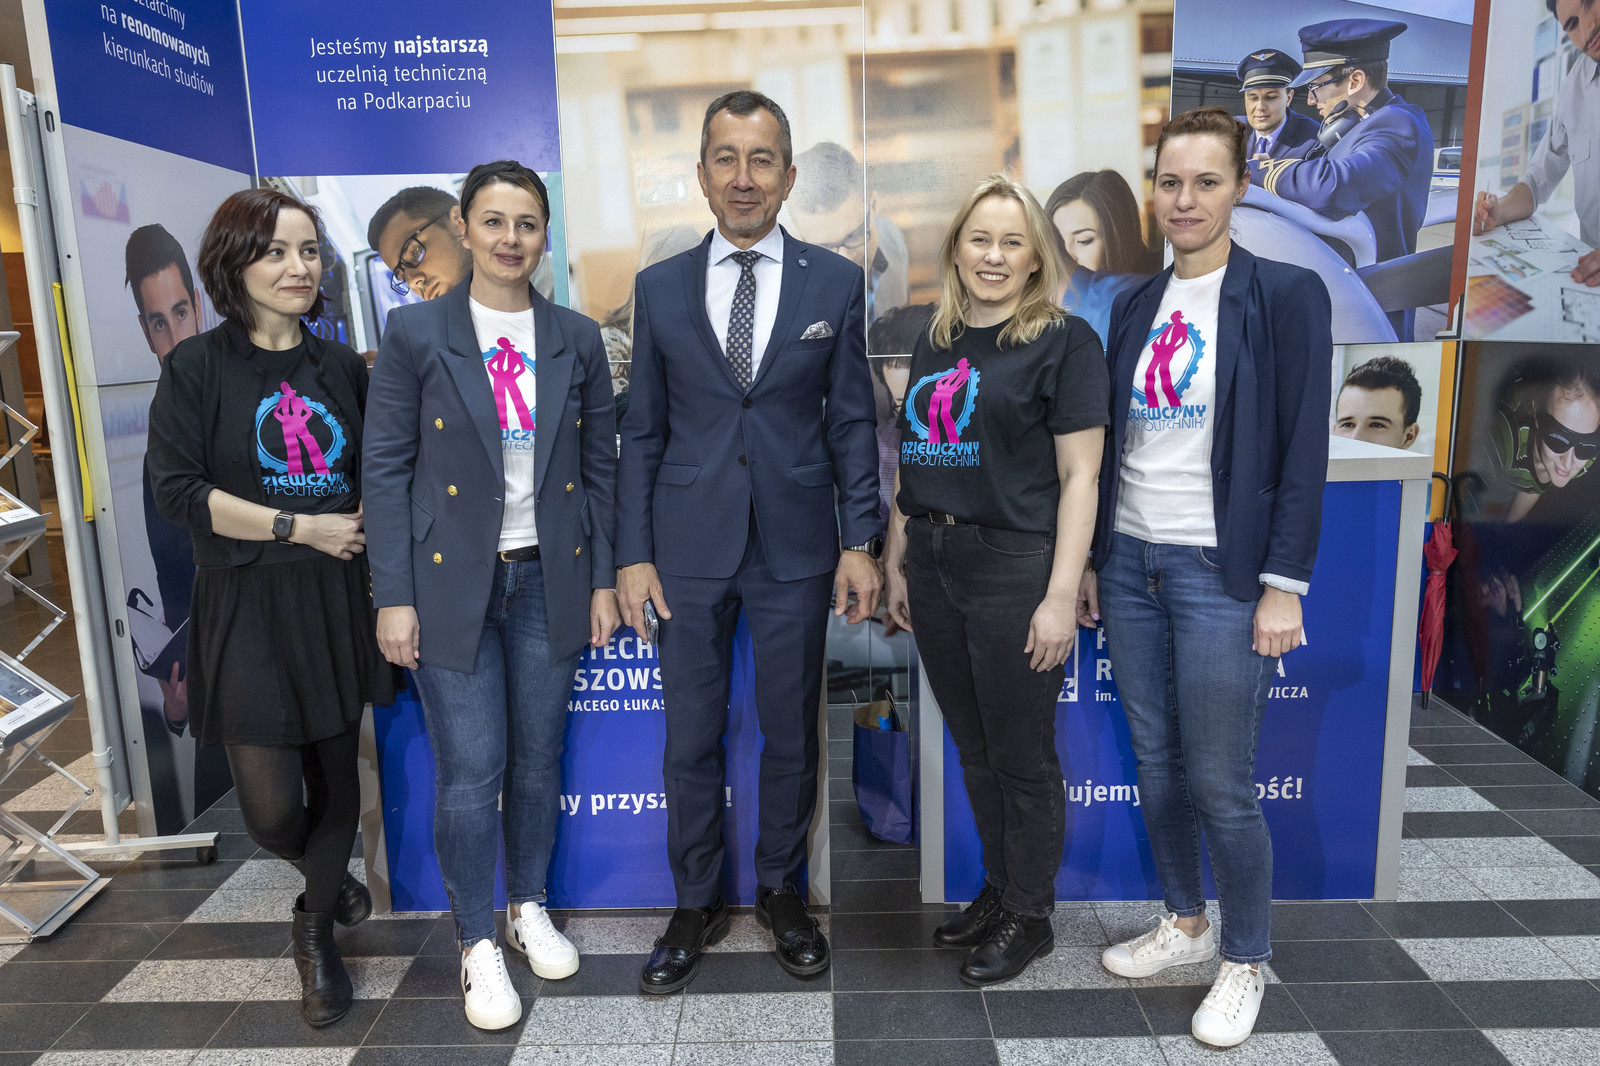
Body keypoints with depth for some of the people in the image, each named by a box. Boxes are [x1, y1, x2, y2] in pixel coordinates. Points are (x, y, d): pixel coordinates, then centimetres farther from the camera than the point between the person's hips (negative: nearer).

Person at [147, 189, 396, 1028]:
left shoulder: (341, 367, 7)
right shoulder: (196, 367, -3)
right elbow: (178, 490, -9)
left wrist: (368, 525, -8)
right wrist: (300, 527, -13)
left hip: (336, 603, 3)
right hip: (247, 608, -3)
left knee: (337, 781, 11)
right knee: (270, 808, -3)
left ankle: (317, 934, 35)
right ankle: (328, 878, 33)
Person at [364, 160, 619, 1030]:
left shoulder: (576, 338, 5)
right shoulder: (415, 332, -3)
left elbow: (600, 464, 7)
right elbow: (386, 468, -4)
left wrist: (603, 579, 3)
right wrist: (394, 597, -8)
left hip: (549, 579, 3)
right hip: (451, 582, -2)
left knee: (538, 757, 13)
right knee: (471, 772, 0)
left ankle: (529, 910, 34)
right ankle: (478, 945, 20)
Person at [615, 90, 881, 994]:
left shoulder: (837, 283, 2)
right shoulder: (660, 288, 5)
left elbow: (851, 421, 3)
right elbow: (643, 432, 5)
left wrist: (862, 541, -3)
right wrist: (633, 553, 0)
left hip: (796, 549, 0)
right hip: (691, 550, 1)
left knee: (792, 734, 12)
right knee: (691, 740, 9)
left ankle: (782, 889, 33)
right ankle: (699, 905, 29)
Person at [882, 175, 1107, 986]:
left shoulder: (1064, 342, -6)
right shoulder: (935, 342, 12)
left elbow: (1079, 476, -11)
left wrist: (1061, 597, -16)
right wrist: (897, 562, 13)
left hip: (1014, 565, -6)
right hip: (934, 564, 6)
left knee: (1021, 756, 7)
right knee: (973, 748, 17)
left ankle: (1029, 915, 27)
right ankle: (997, 889, 36)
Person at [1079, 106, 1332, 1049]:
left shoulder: (1287, 295, -5)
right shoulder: (1136, 305, 10)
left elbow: (1304, 452, -8)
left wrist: (1284, 585, -13)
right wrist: (1093, 560, 12)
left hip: (1221, 571, -5)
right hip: (1131, 563, 6)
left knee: (1222, 783, 2)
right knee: (1157, 761, 14)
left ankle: (1247, 961, 24)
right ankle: (1186, 925, 34)